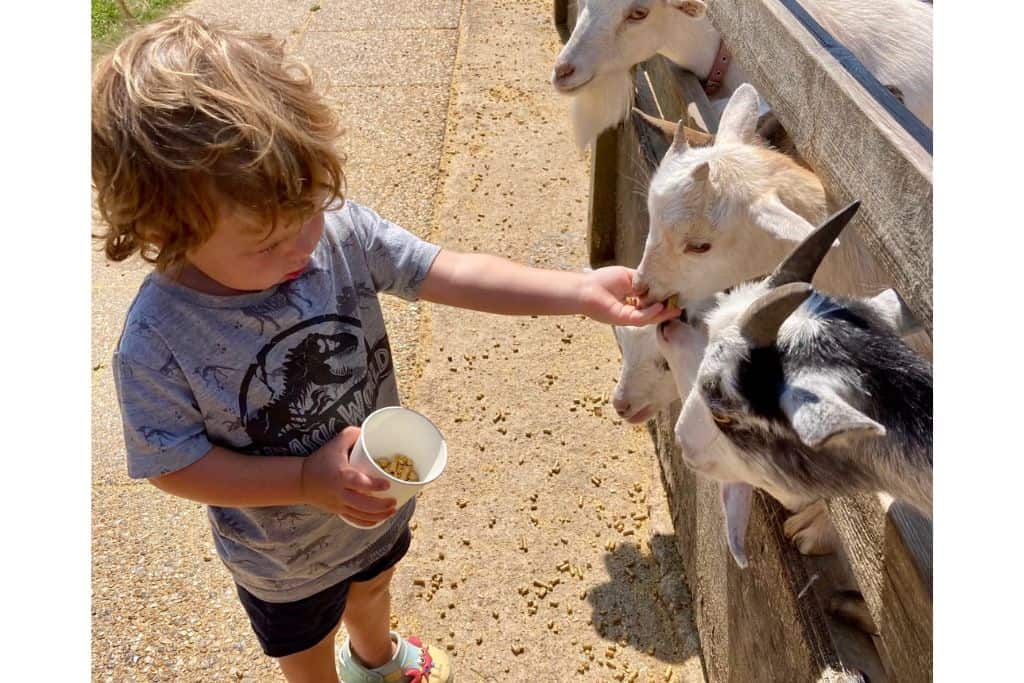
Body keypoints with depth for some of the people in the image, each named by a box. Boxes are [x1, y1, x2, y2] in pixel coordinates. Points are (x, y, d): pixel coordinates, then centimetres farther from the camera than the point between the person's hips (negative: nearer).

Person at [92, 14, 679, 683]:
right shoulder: (158, 344, -34)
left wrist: (581, 290, -33)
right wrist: (306, 481, -33)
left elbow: (454, 273, -25)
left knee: (371, 588, 38)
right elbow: (172, 464, -24)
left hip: (378, 501, 5)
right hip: (284, 553, -4)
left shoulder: (340, 230, -27)